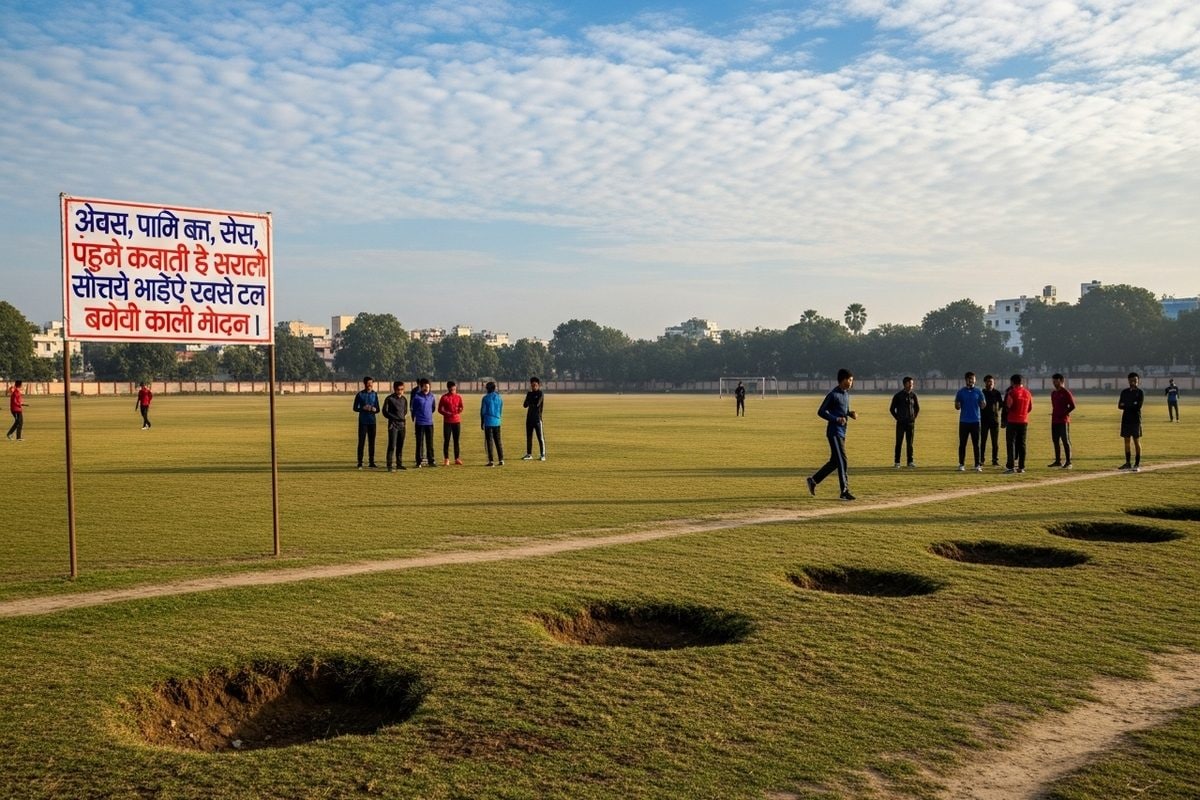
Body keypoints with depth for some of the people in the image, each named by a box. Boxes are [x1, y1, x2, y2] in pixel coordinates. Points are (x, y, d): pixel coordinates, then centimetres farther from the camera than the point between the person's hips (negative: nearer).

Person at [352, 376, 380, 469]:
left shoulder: (374, 394, 9)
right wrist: (363, 408, -17)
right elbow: (355, 408, 0)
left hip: (372, 421, 3)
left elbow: (378, 409, 11)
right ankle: (360, 463, 2)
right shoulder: (360, 395, -1)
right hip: (363, 422, -3)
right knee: (361, 442, -3)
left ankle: (371, 462, 14)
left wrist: (374, 409, -12)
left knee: (372, 442, 7)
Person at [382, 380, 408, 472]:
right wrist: (396, 418, -11)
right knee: (392, 446, -9)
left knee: (400, 446, 9)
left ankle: (399, 464, 16)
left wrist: (405, 416, 5)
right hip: (393, 425, -6)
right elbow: (385, 412, -7)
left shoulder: (404, 399, 12)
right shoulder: (389, 399, -5)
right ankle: (389, 465, -6)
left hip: (402, 425, 6)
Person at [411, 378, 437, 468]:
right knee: (420, 443, 1)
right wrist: (414, 419, 5)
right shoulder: (417, 396, -7)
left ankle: (431, 460, 16)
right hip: (420, 423, -3)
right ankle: (419, 462, 6)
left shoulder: (432, 396, 4)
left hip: (429, 422, 3)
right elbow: (412, 408, 1)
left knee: (430, 442, 8)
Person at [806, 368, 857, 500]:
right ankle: (845, 491, -7)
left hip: (842, 432, 9)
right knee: (842, 461, -9)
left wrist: (851, 414, 4)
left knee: (834, 461, 13)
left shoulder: (846, 394, 15)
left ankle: (813, 480, 23)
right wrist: (836, 419, -23)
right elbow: (821, 412, -12)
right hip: (834, 431, -9)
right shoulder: (833, 394, -13)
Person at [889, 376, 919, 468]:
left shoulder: (913, 395, 4)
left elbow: (917, 408, 16)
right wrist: (898, 418, -2)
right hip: (901, 423, -2)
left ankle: (910, 461, 11)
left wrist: (914, 417, 7)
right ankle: (897, 462, 4)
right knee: (898, 442, -1)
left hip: (911, 422, 2)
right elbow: (892, 409, 2)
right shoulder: (898, 395, -4)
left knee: (910, 443, 6)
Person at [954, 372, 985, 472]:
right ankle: (961, 464, 10)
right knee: (962, 443, 3)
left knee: (976, 444, 0)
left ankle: (978, 465, 3)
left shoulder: (978, 391, 4)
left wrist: (982, 404, -19)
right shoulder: (961, 392, 4)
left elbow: (982, 406, 4)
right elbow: (957, 407, 6)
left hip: (975, 421, 0)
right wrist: (958, 405, -17)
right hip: (964, 421, 1)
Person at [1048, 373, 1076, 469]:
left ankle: (1068, 462, -4)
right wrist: (1054, 414, 11)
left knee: (1065, 441, -6)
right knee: (1055, 441, 10)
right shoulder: (1053, 393, 15)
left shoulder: (1066, 393, -8)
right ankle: (1057, 461, 17)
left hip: (1063, 421, -8)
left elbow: (1072, 406, -11)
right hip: (1054, 421, 8)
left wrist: (1063, 414, -12)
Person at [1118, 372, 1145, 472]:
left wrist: (1125, 405, -8)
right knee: (1126, 441, 7)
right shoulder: (1124, 392, 12)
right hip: (1126, 419, 5)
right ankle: (1127, 463, 13)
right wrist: (1131, 406, -11)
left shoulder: (1140, 392, -2)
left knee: (1137, 441, -3)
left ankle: (1137, 464, 0)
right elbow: (1120, 405, 4)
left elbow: (1138, 406, -14)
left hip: (1136, 420, -5)